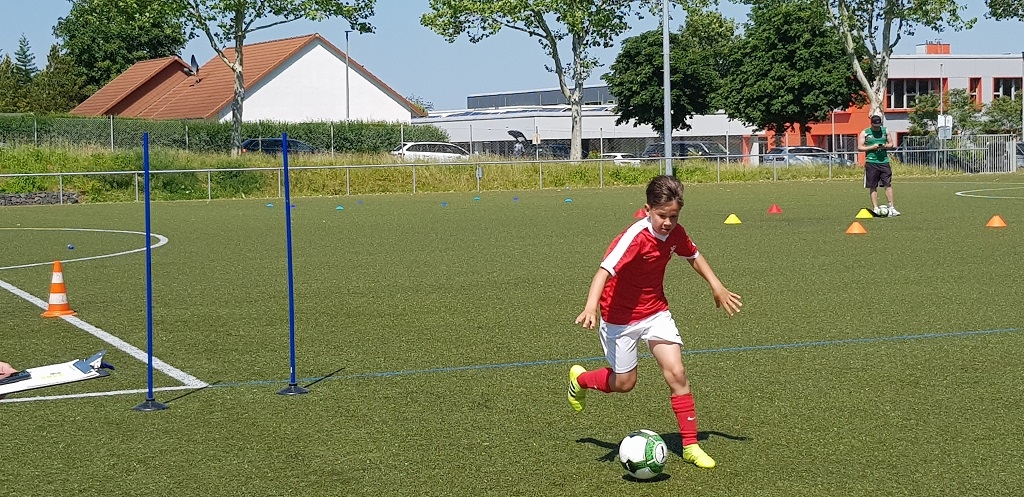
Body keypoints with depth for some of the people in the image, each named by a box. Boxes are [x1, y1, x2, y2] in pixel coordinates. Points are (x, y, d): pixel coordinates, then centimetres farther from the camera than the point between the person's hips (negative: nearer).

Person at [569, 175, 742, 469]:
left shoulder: (676, 234, -9)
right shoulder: (634, 238, -29)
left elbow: (693, 256, 15)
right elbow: (605, 271, -40)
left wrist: (716, 286, 17)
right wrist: (591, 306, -54)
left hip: (656, 311, 5)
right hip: (621, 316, -5)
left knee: (676, 373, -9)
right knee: (624, 383, 8)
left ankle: (690, 446, 0)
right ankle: (579, 379, 40)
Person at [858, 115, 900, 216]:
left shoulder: (885, 131, 10)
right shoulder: (865, 133, 3)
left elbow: (892, 144, 16)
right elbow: (859, 147, 0)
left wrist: (885, 146, -6)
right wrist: (872, 147, -12)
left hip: (884, 161, 2)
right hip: (871, 162, -2)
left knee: (888, 184, -4)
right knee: (873, 186, 0)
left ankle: (891, 208, -3)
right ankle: (875, 208, 4)